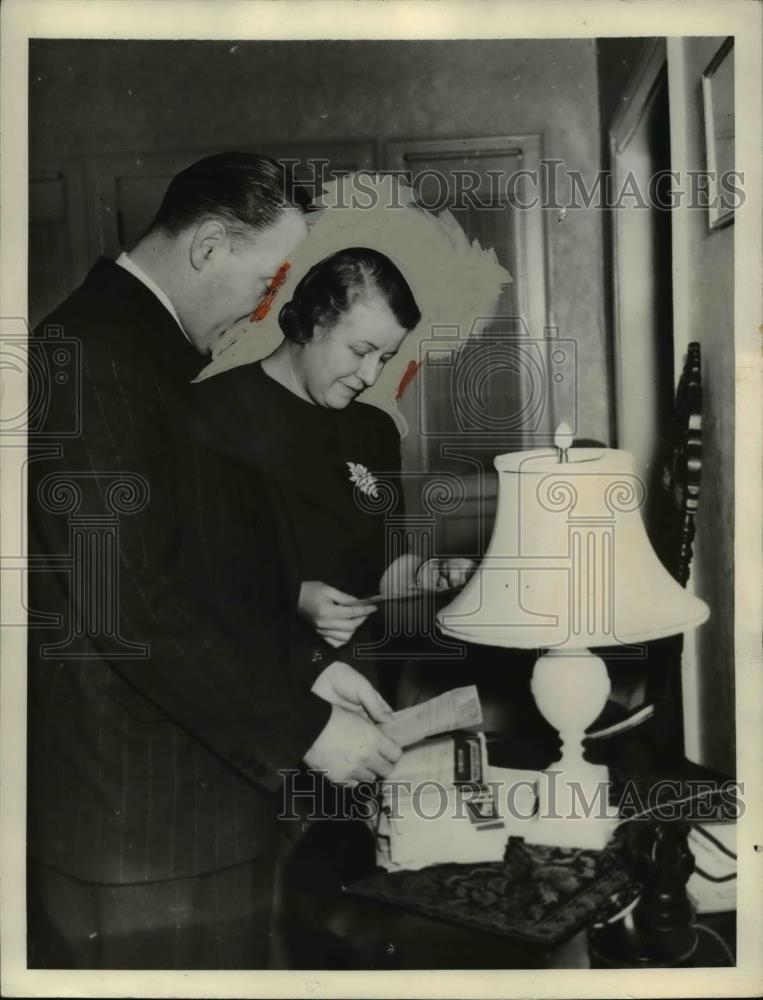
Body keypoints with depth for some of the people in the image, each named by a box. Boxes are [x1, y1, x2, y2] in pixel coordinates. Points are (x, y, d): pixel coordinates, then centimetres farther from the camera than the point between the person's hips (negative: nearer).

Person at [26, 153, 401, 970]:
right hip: (137, 819, -9)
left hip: (204, 779, 9)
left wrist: (307, 661, 5)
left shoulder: (162, 350, 12)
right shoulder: (91, 354, -19)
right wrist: (303, 727, -19)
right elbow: (128, 603, -24)